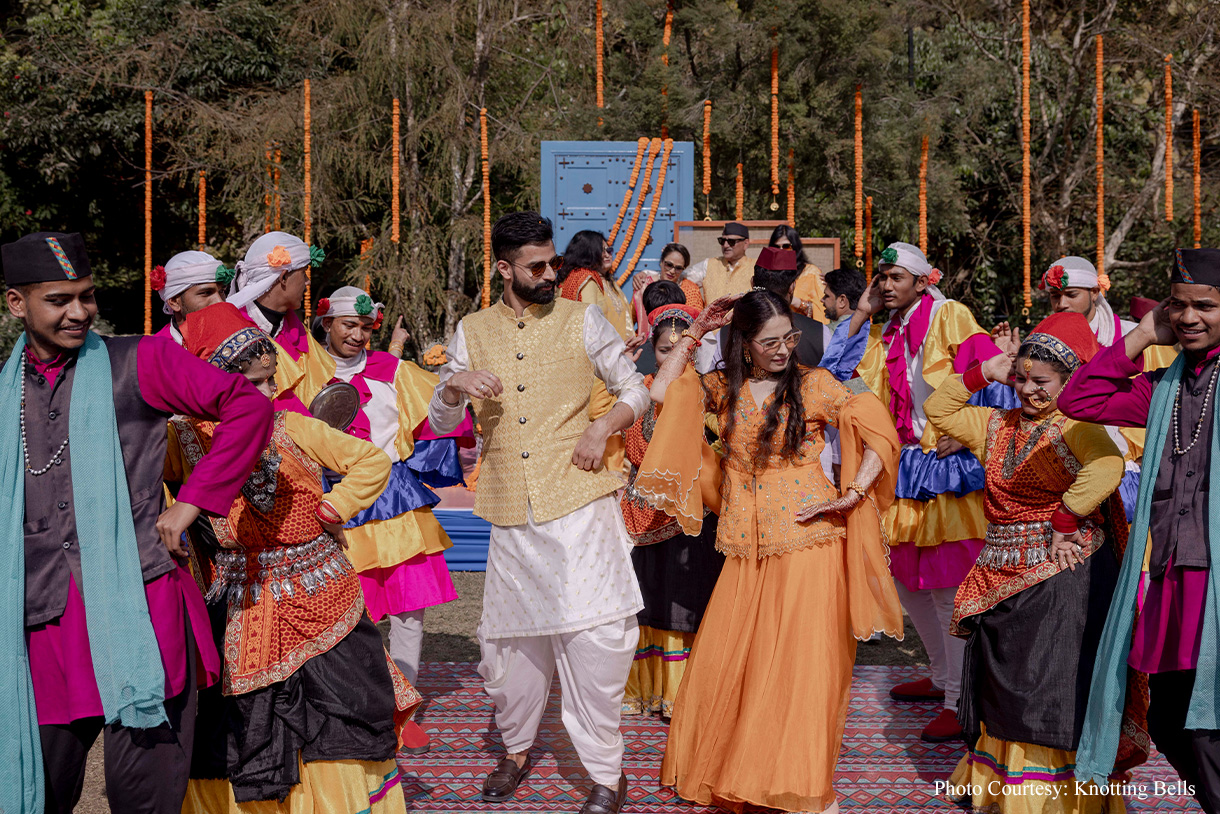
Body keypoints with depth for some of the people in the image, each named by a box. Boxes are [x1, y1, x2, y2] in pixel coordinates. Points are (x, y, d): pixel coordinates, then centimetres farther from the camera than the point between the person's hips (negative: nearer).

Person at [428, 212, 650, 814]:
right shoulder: (472, 333, 11)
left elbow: (636, 391, 10)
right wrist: (454, 387, -10)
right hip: (511, 515, 3)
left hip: (579, 501, -3)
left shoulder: (581, 321, 5)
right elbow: (440, 423, 12)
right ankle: (516, 750, 33)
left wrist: (603, 426, -10)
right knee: (513, 635, 10)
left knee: (592, 634, -8)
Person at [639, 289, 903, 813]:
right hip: (747, 551, 4)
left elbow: (880, 433, -6)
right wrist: (695, 333, 0)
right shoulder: (723, 389, 9)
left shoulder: (814, 385, -2)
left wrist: (852, 494, -13)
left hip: (808, 542, -4)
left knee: (802, 663, -4)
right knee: (726, 661, 7)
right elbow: (663, 391, -2)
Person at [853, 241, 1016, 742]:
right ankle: (942, 677, 33)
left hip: (951, 468, -8)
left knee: (949, 588, -9)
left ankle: (961, 702, -2)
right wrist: (861, 313, 7)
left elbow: (992, 384, -12)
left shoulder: (950, 316, -7)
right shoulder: (884, 332, 14)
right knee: (907, 581, 15)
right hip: (905, 471, 8)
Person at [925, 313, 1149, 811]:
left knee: (1054, 690, -6)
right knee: (1003, 684, 16)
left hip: (1062, 572, -8)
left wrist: (1063, 523, -27)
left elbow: (1106, 467, -32)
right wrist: (984, 373, 8)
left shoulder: (1074, 427, -13)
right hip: (1004, 578, 8)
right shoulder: (997, 425, 12)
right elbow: (938, 410, 18)